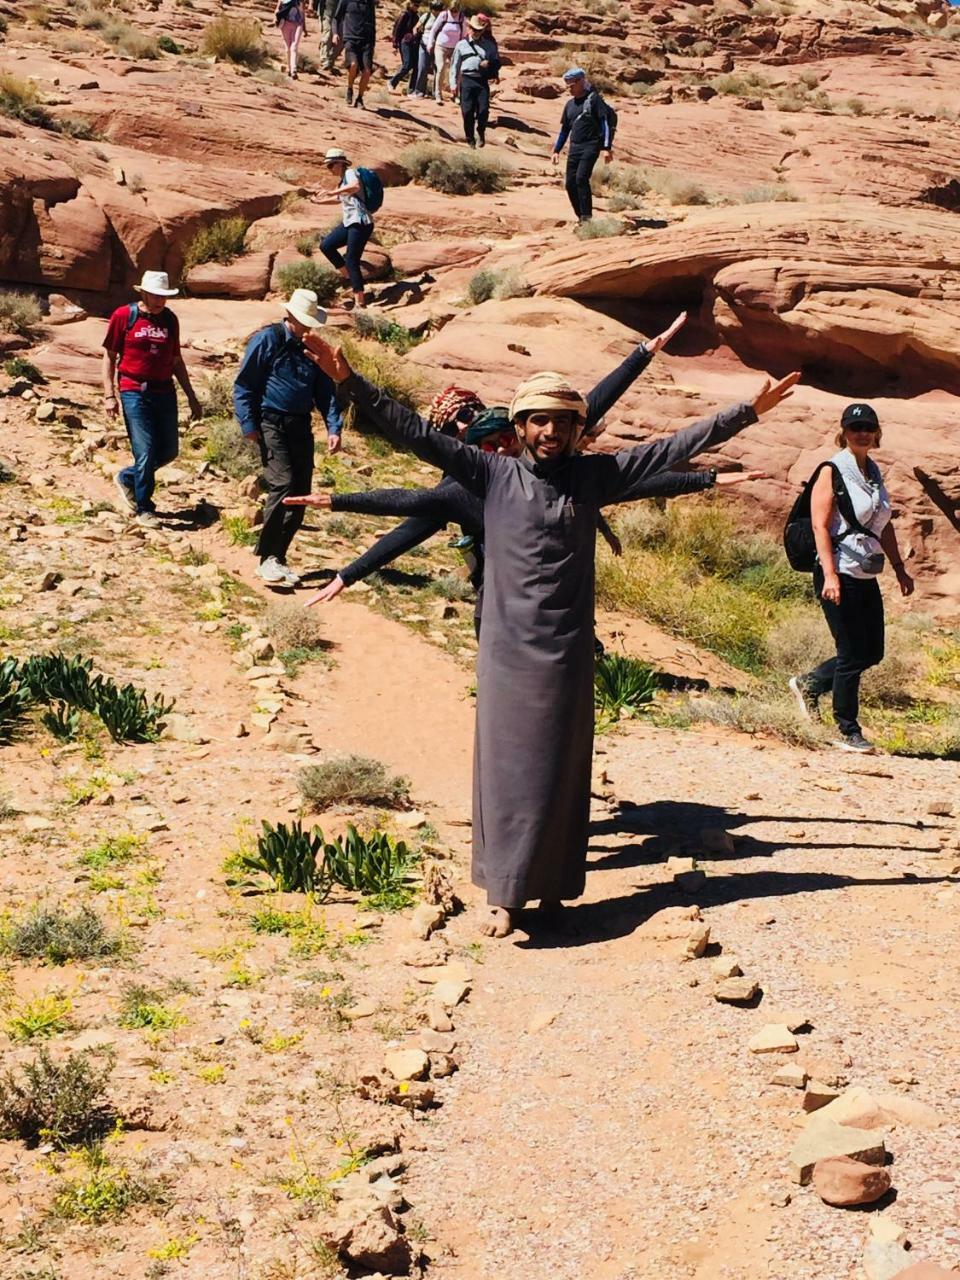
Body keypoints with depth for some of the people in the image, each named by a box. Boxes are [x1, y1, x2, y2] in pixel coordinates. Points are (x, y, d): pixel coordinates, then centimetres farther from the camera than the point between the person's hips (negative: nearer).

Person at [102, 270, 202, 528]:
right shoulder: (123, 316, -3)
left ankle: (127, 478, 32)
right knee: (145, 452, -7)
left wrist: (191, 397, 17)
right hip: (134, 392, -5)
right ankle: (144, 509, 8)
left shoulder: (170, 319, 10)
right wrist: (109, 395, -7)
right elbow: (109, 357, 0)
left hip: (164, 392, 5)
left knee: (169, 451, 8)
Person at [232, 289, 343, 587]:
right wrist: (248, 424, -11)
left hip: (300, 426, 6)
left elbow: (325, 391, 14)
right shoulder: (267, 340, -4)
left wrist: (333, 428, 1)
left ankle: (278, 557, 13)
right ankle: (268, 558, -13)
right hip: (271, 424, -6)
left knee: (301, 492, 3)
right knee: (282, 485, -18)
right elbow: (244, 384, -4)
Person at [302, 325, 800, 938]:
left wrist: (747, 412, 7)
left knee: (562, 770, 7)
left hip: (569, 651, 2)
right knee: (506, 767, 0)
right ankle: (504, 894, 6)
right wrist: (352, 382, -11)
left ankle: (555, 889, 18)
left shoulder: (593, 476, 6)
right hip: (508, 650, -1)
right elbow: (417, 433, -4)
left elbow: (673, 448, 8)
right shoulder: (493, 474, 1)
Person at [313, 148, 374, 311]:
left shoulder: (350, 173, -11)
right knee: (326, 245, 8)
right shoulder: (342, 180, 16)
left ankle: (360, 301, -5)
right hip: (349, 223, 10)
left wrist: (331, 192, -39)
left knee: (352, 261, -10)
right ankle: (349, 277, 15)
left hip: (360, 224, -10)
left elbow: (356, 187, -35)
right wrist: (320, 202, 26)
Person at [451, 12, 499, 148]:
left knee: (483, 110, -12)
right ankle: (470, 138, 10)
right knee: (467, 111, -4)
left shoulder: (489, 45, 13)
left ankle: (481, 132, 15)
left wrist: (490, 64, -7)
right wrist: (454, 83, 6)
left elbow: (497, 62, 16)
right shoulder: (462, 44, 11)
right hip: (467, 80, 0)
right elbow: (455, 65, 13)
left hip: (483, 81, 0)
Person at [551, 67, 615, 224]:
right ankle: (581, 217, 12)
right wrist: (556, 150, 18)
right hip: (574, 147, 7)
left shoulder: (593, 99, -3)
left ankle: (587, 217, -18)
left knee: (581, 178, -21)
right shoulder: (570, 104, 16)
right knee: (570, 184, 0)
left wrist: (607, 148, -14)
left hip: (591, 146, -7)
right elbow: (564, 129, 24)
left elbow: (605, 123, -7)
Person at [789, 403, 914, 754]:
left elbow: (884, 525, 22)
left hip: (867, 577, 8)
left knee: (872, 652, 11)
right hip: (840, 576, -8)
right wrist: (829, 575, -23)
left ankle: (809, 684, 29)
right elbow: (820, 526, -15)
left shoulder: (874, 473, 13)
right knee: (853, 653, -4)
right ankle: (848, 732, 8)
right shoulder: (832, 471, -9)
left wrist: (899, 568, 20)